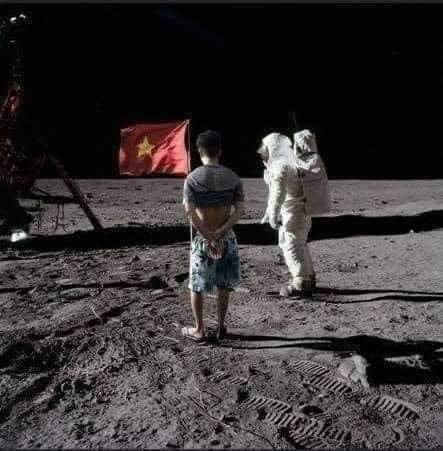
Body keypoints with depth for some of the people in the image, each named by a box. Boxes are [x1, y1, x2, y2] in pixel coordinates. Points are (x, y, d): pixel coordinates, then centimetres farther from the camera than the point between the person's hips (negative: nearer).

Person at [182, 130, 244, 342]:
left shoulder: (193, 178, -10)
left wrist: (208, 238, -15)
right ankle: (221, 326, 28)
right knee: (223, 285, 17)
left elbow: (190, 213, -17)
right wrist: (220, 232, -12)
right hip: (227, 237, 3)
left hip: (202, 238, -3)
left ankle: (199, 330, 22)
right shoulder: (232, 177, -1)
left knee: (196, 285, 13)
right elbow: (240, 209, -7)